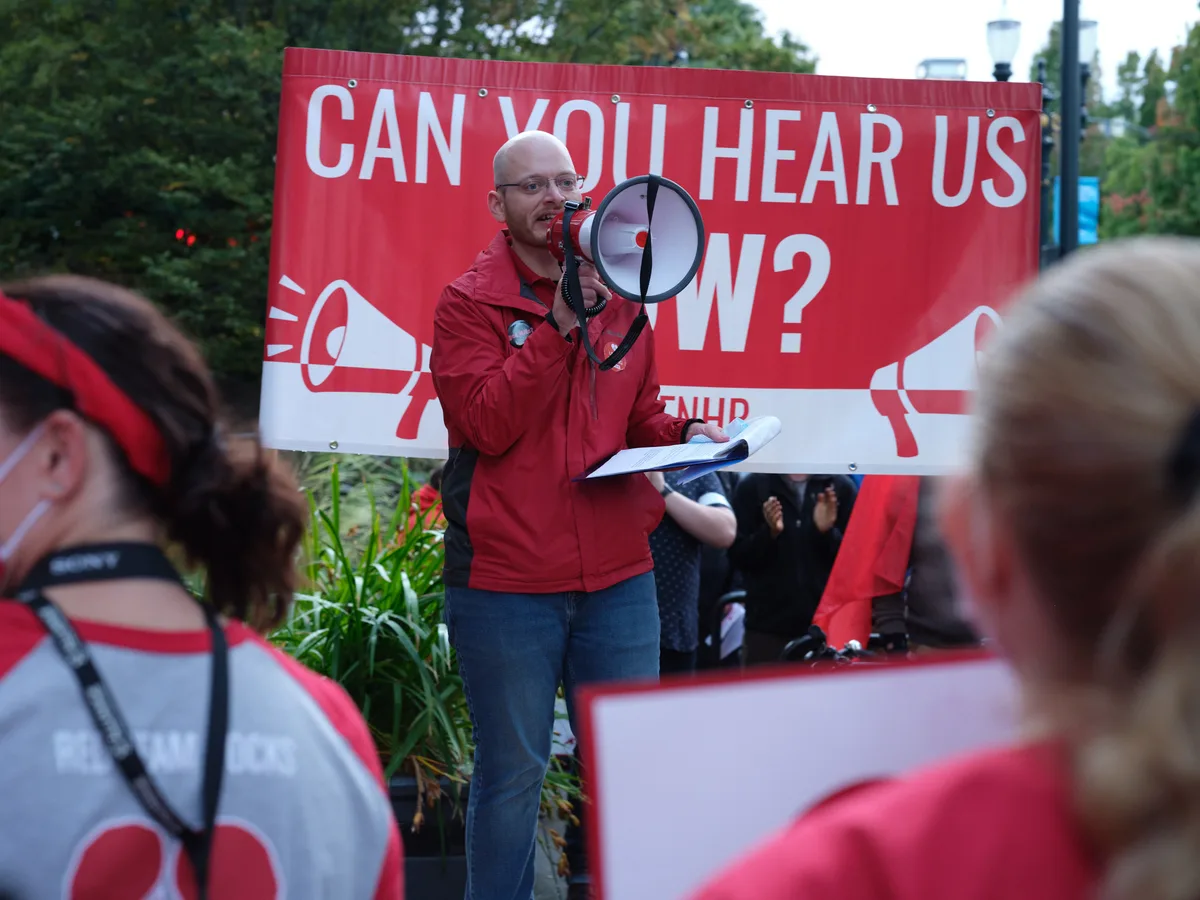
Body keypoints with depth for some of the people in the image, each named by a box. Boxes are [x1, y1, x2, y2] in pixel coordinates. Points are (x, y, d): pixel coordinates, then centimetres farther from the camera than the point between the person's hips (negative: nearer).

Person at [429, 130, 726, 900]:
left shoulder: (617, 295, 12)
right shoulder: (470, 303, -3)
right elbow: (487, 424, -16)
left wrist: (683, 433, 0)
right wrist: (558, 323, -19)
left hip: (618, 577, 4)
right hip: (507, 583, -4)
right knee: (512, 774, 5)